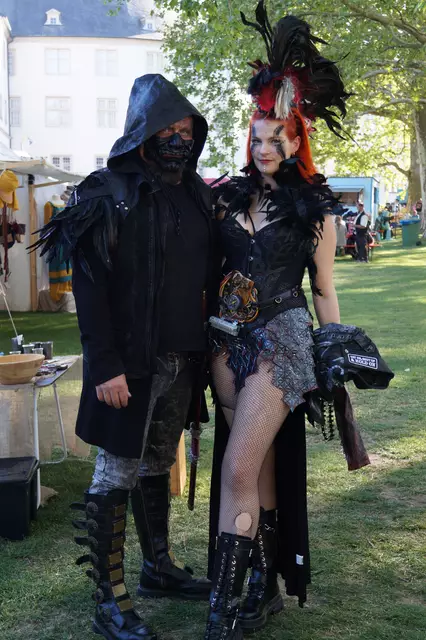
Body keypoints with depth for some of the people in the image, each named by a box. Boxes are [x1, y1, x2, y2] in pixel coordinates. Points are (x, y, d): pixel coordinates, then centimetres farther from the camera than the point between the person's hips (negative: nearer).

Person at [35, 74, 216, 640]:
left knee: (158, 466, 18)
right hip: (129, 364, -6)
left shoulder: (195, 195, 10)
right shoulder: (110, 194, -10)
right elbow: (89, 288, -14)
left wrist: (204, 350, 11)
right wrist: (105, 366, -18)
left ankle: (159, 568, 34)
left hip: (180, 361, 6)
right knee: (117, 475, 1)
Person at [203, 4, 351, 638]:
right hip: (229, 337, 4)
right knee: (259, 465, 9)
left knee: (238, 470, -10)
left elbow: (324, 291, 6)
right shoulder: (227, 195, 8)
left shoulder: (315, 206, 1)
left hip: (281, 338, -3)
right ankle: (267, 585, 23)